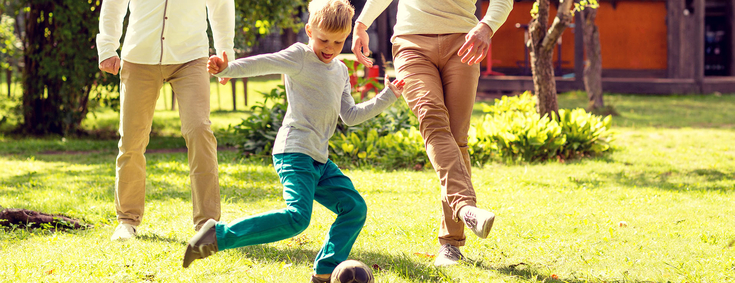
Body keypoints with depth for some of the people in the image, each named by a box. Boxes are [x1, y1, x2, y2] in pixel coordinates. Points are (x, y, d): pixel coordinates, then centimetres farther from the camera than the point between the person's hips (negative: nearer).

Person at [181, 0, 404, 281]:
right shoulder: (299, 56, -2)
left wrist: (386, 98, 19)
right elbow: (261, 64, -16)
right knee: (297, 217, -24)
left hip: (319, 159, 9)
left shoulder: (340, 71, 21)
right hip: (294, 151, -9)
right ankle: (218, 235, -22)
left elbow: (350, 116, 23)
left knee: (355, 208, 5)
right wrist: (227, 69, -32)